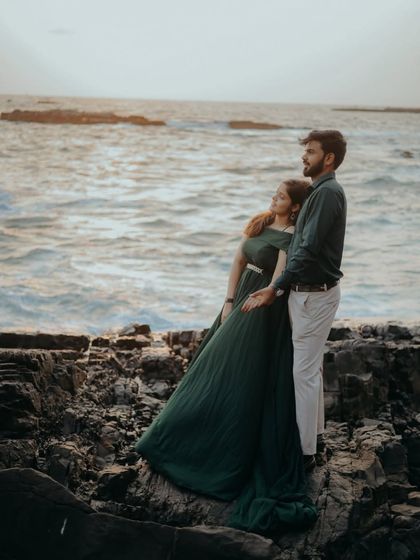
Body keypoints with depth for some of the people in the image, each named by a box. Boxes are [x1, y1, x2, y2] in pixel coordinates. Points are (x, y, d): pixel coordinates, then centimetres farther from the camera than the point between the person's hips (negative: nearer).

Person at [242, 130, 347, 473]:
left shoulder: (328, 193, -18)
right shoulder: (320, 192, 15)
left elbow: (309, 250, -23)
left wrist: (275, 288, -17)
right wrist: (277, 289, 14)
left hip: (315, 295, -10)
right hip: (308, 291, 10)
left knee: (304, 371, -5)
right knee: (312, 367, 19)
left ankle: (304, 452, 3)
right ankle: (314, 432, 33)